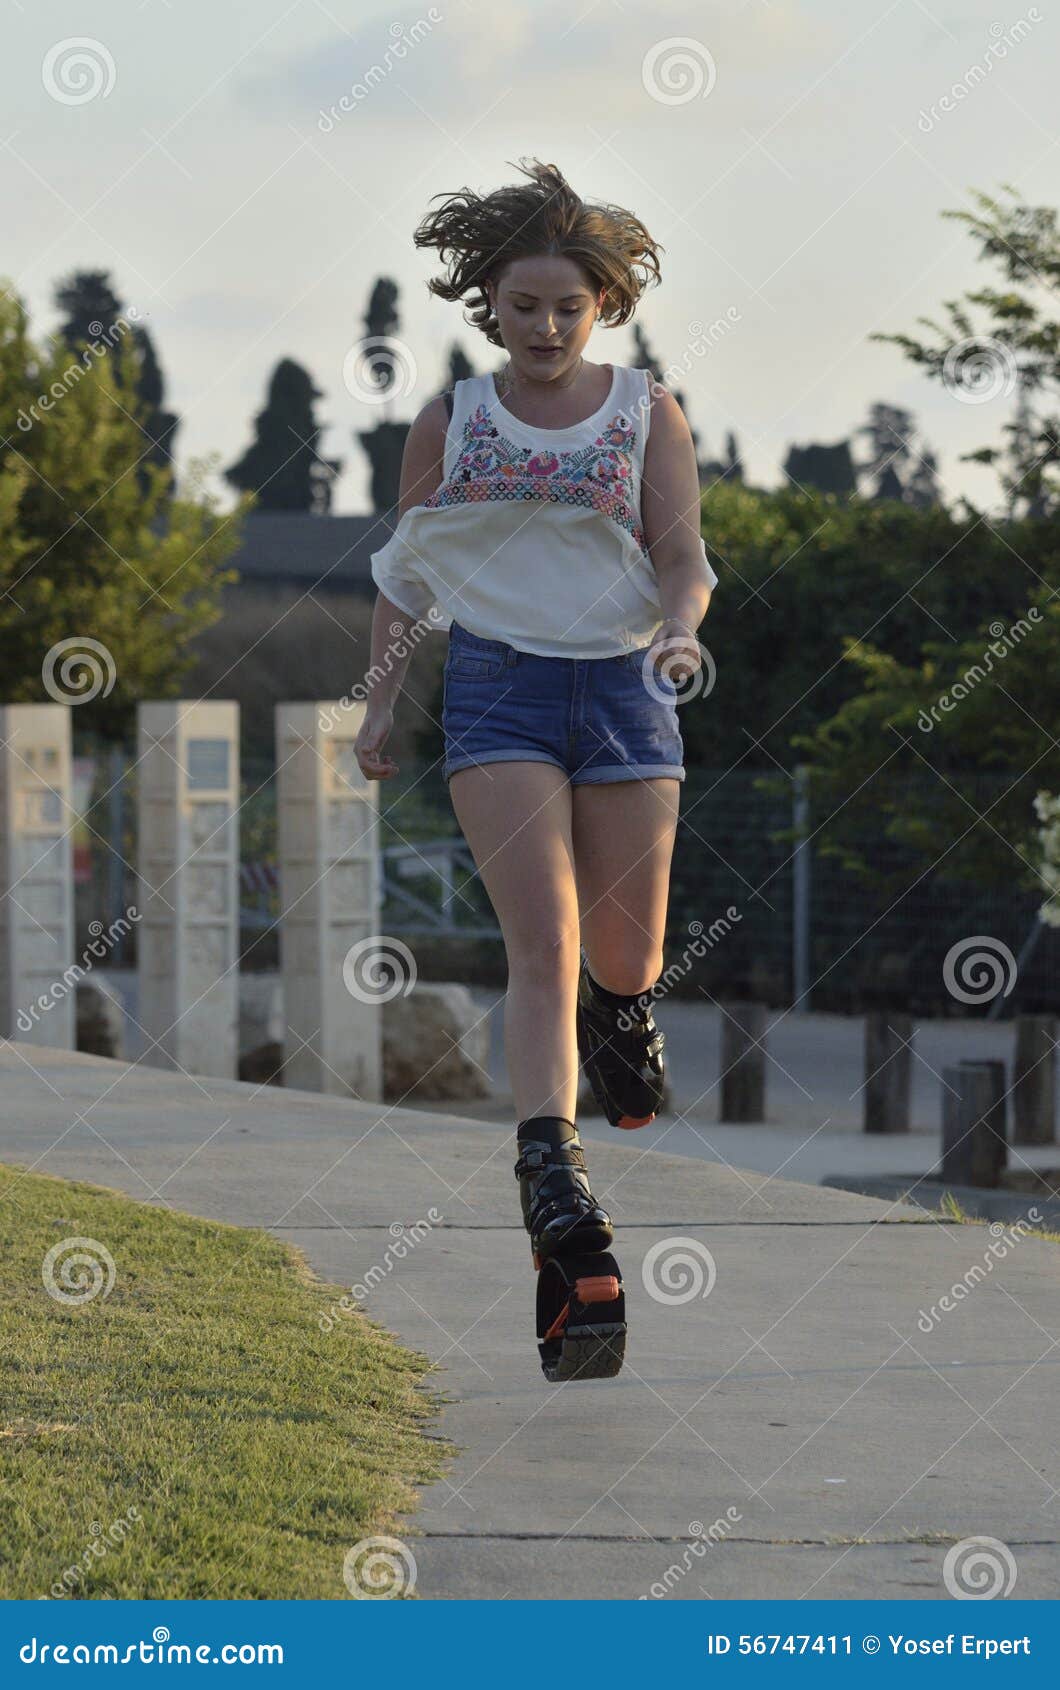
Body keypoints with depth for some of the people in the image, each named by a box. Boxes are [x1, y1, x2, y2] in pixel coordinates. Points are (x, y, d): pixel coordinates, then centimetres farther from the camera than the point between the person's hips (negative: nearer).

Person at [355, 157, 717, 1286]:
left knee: (626, 951, 8)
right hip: (497, 688, -1)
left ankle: (616, 1010, 46)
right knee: (542, 940, -17)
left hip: (624, 686, 1)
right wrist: (379, 702, 10)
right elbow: (403, 571, 16)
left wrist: (680, 630, -22)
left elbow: (686, 560, 0)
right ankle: (550, 1173, -22)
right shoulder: (449, 423, 7)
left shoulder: (647, 413, 5)